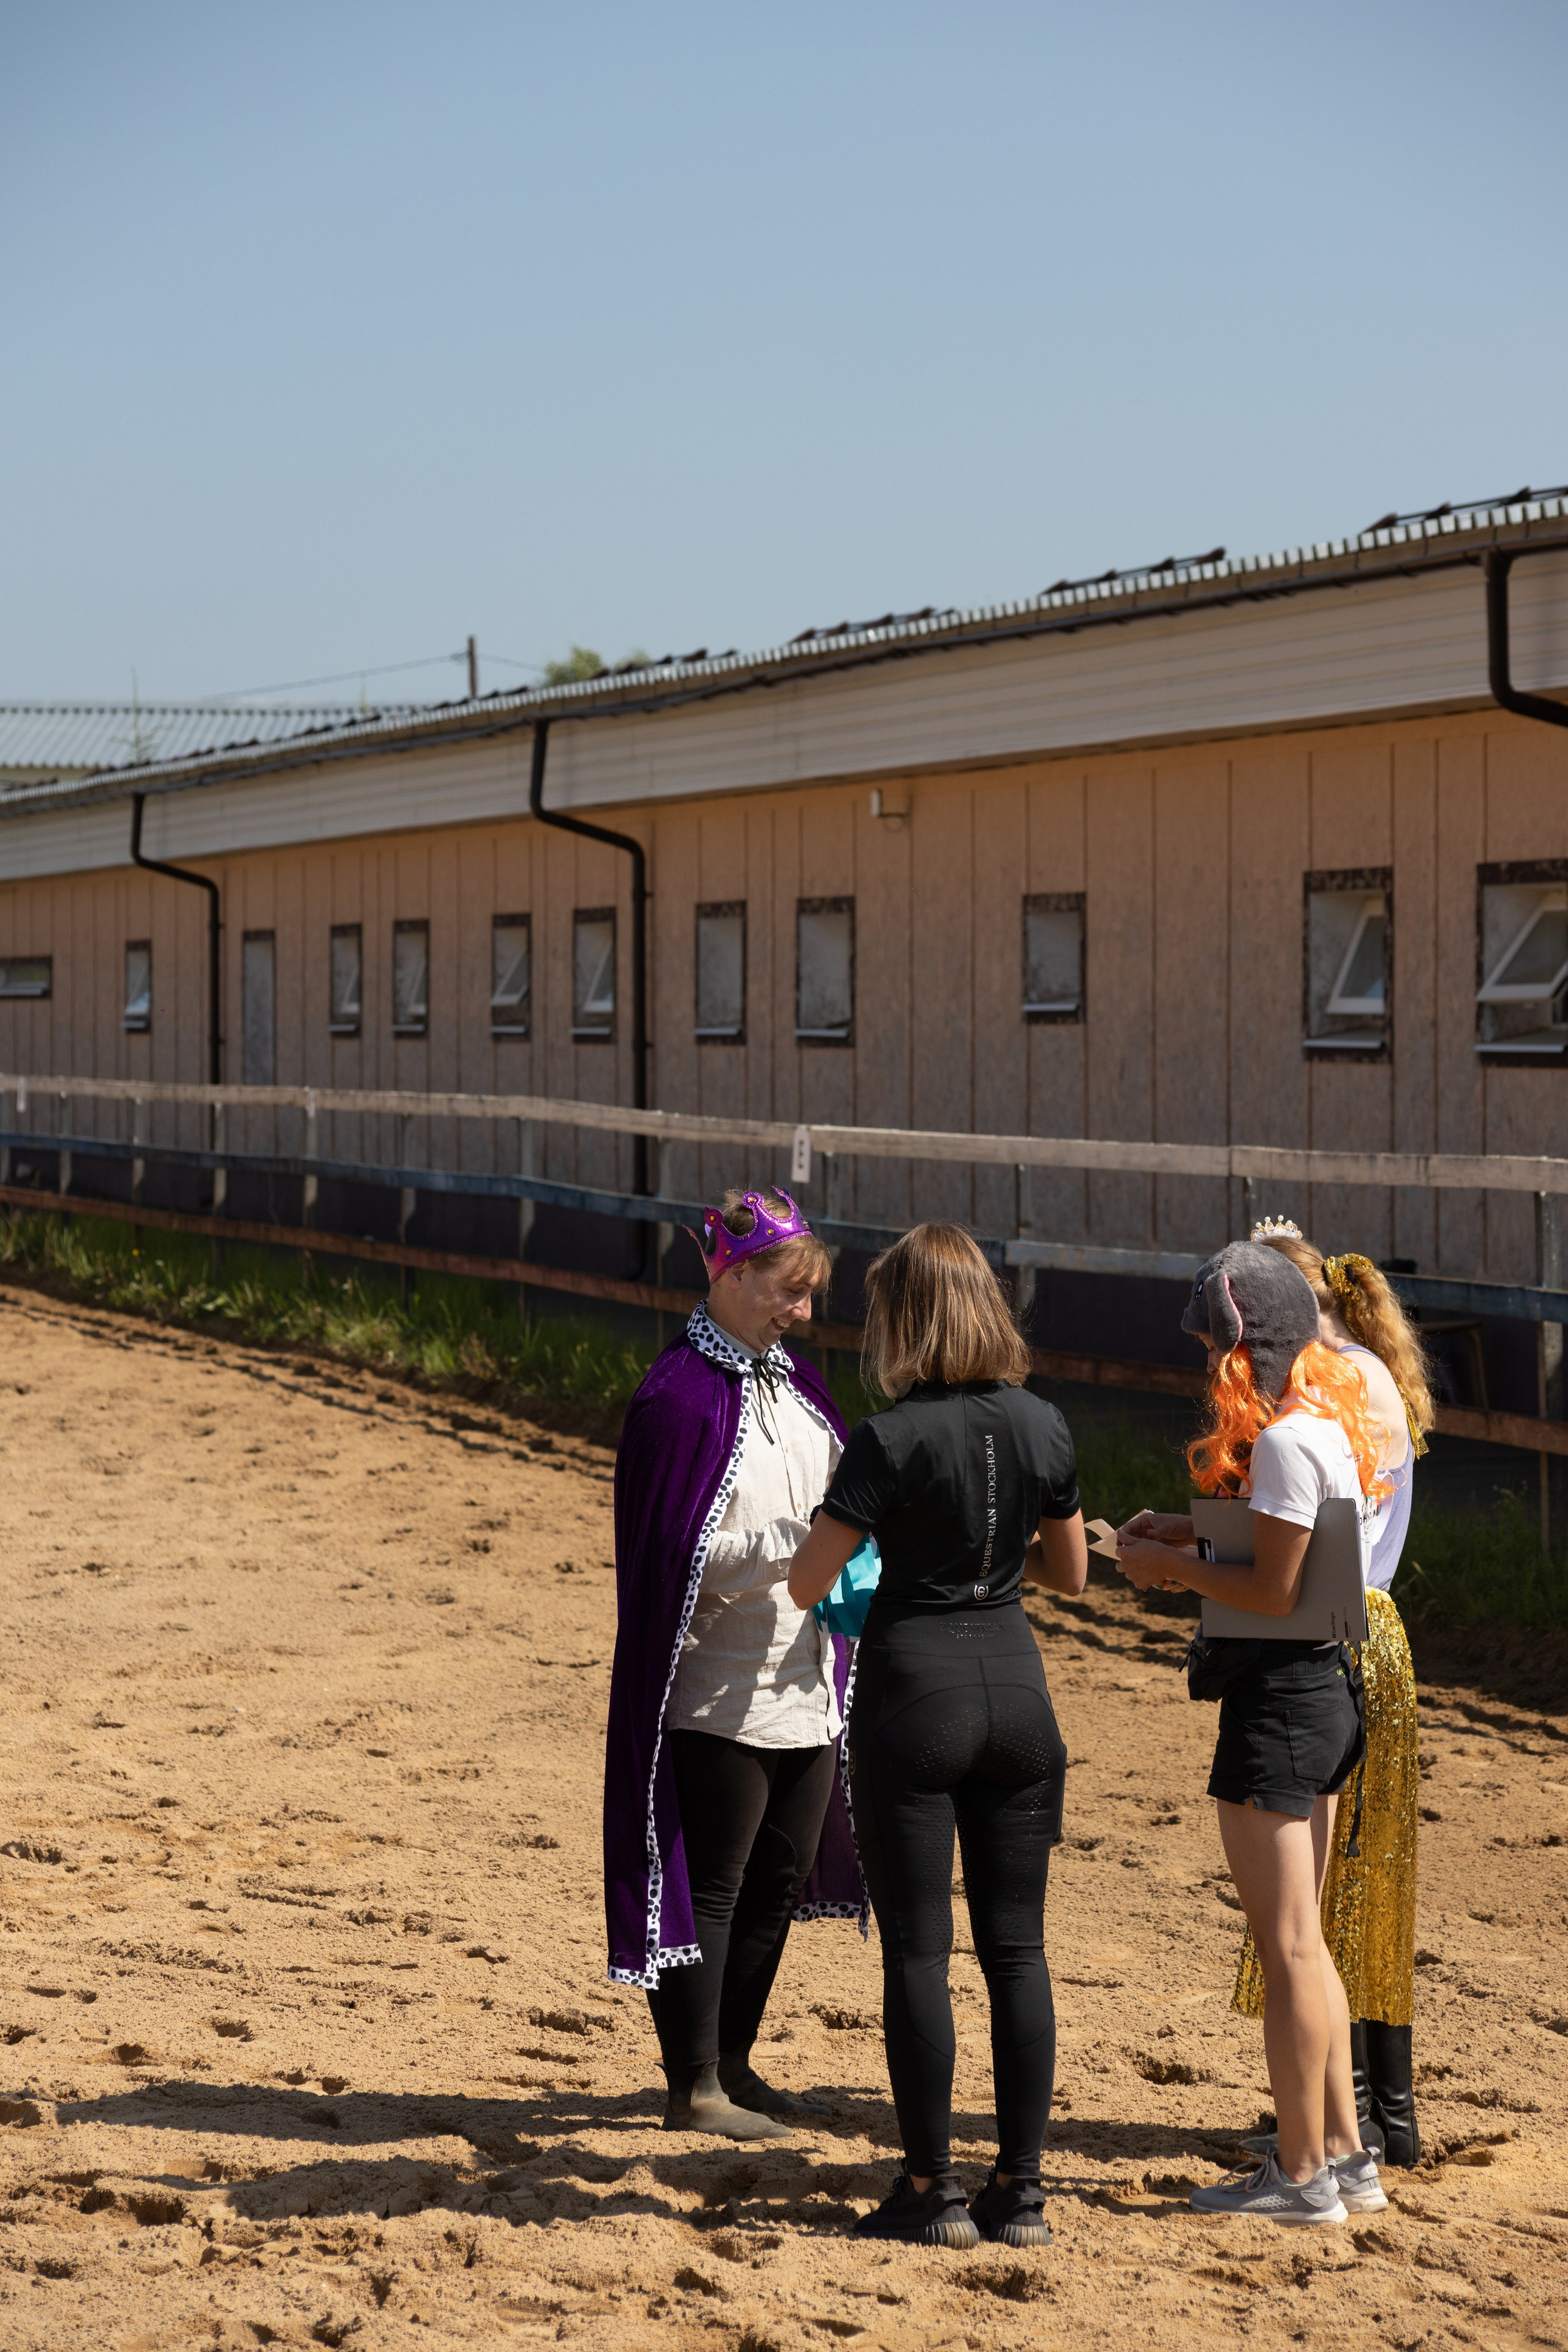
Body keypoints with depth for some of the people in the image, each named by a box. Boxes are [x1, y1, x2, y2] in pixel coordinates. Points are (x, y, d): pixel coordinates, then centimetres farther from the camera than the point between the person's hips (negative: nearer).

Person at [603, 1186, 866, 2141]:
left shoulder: (795, 1383, 12)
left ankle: (733, 2063, 26)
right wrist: (797, 1540, -25)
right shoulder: (680, 1397, -13)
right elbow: (682, 1553, -17)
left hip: (803, 1686, 8)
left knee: (780, 1880, 13)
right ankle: (694, 2087, 9)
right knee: (711, 1886, 0)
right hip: (719, 1694, -8)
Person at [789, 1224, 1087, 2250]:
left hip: (914, 1689, -5)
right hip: (1016, 1685, 5)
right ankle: (1022, 2189, 13)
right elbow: (1070, 1570, 14)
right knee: (1017, 1948, 9)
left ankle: (933, 2191, 7)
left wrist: (885, 1537, 8)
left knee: (919, 1950, 3)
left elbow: (808, 1582, -12)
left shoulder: (894, 1440, -14)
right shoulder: (1045, 1428, 1)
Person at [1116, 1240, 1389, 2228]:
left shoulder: (1283, 1440, -19)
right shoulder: (1330, 1423, 12)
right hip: (1327, 1689, 10)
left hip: (1280, 1695, -10)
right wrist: (1192, 1534, 9)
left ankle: (1303, 2173, 4)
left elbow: (1274, 1590, -20)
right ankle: (1346, 2153, 22)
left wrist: (1172, 1566, -8)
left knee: (1287, 1943, -2)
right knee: (1302, 1939, 17)